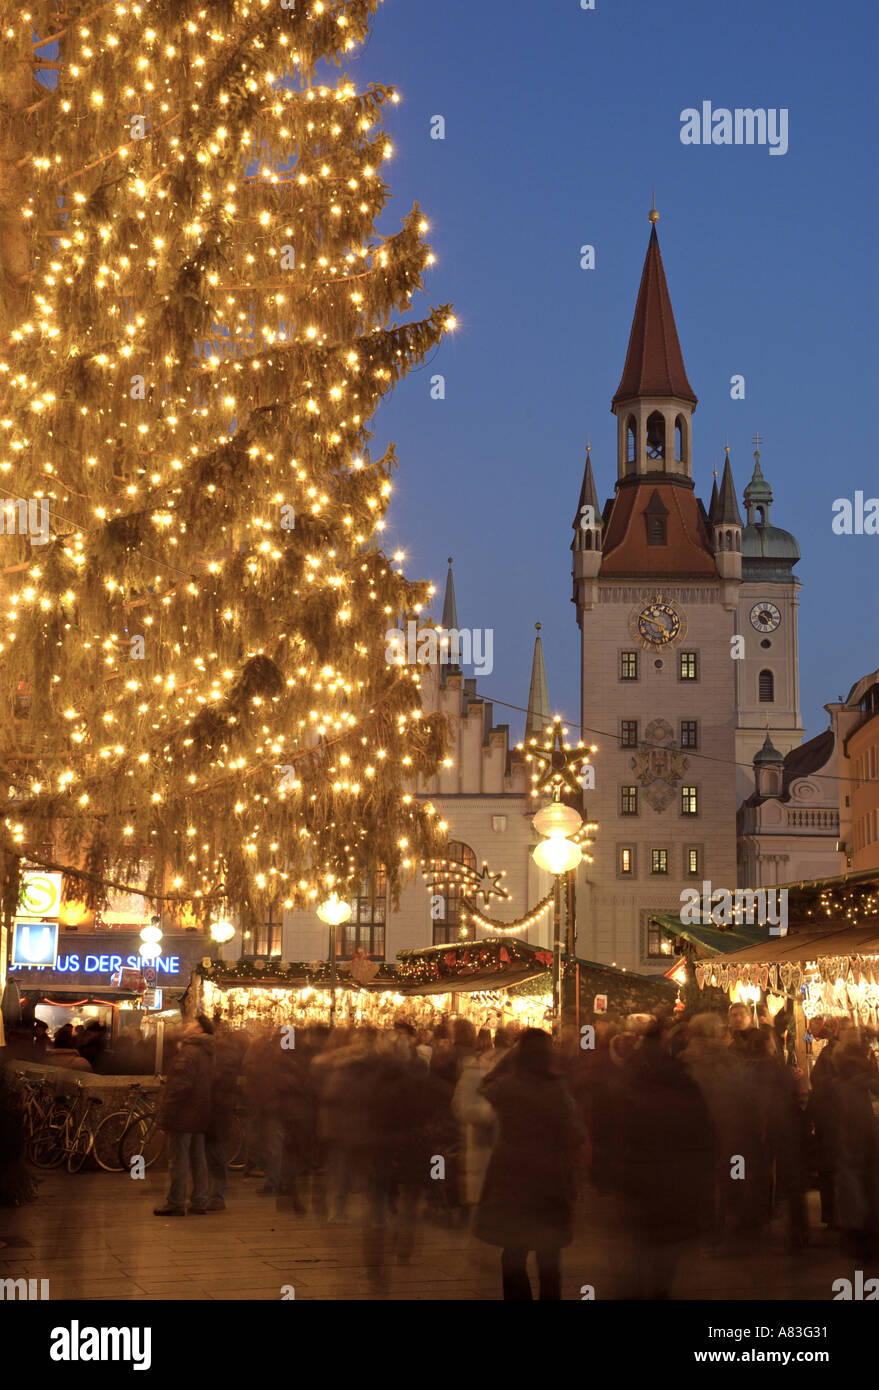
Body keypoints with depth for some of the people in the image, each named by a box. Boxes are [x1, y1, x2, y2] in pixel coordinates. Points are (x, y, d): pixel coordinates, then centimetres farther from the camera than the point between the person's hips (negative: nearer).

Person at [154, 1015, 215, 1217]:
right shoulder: (207, 1053, 14)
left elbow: (180, 1084, -21)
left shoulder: (189, 1052, -15)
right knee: (197, 1157, 12)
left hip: (183, 1115, -9)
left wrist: (165, 1114, -17)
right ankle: (199, 1202, 15)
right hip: (200, 1116, 9)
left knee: (178, 1159, -4)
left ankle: (175, 1204, -2)